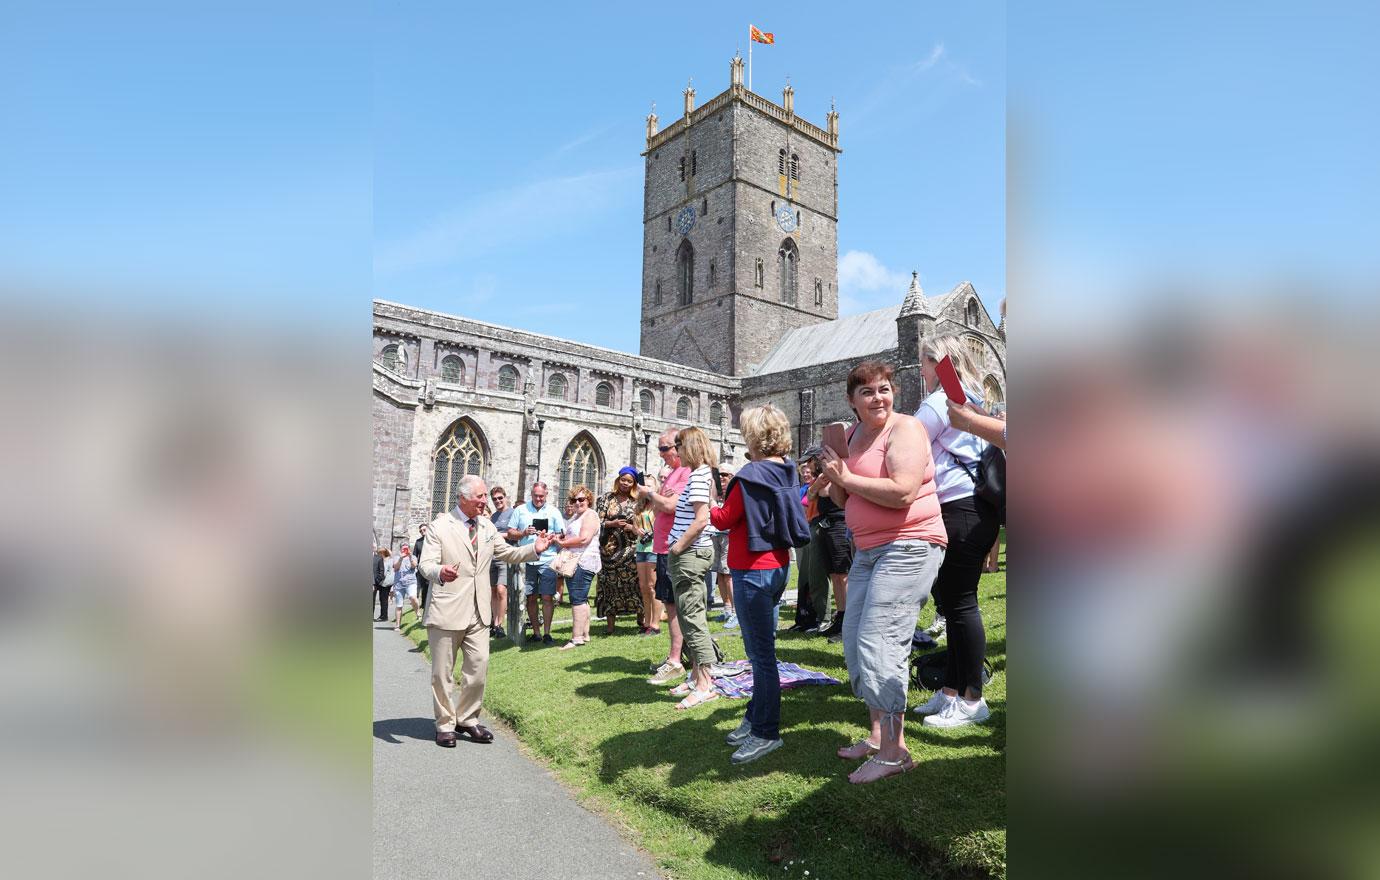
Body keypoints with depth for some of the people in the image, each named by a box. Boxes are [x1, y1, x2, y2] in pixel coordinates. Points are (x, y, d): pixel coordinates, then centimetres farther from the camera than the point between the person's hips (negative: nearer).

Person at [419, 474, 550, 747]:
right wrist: (440, 572, -38)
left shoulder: (487, 527, 12)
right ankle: (445, 724, 23)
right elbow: (426, 564, -14)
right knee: (443, 672, 7)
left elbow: (508, 553, 19)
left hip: (478, 612, 5)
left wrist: (535, 548, 0)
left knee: (478, 668, 7)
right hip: (447, 611, -5)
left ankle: (467, 719, 25)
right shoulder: (440, 526, -7)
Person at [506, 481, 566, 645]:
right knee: (530, 598, 6)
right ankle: (536, 631, 17)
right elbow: (510, 534, 8)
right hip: (526, 560, 2)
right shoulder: (520, 510, 11)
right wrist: (524, 533, -9)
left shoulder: (553, 512, 8)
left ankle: (547, 632, 3)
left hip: (547, 560, -2)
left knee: (547, 597, -5)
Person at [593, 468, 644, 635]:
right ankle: (610, 623, 11)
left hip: (629, 548, 0)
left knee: (634, 583, -4)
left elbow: (641, 525, 10)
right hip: (610, 549, 0)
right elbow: (597, 521, 2)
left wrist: (633, 528, -10)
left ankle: (642, 619, 10)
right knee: (610, 584, 3)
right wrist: (613, 524, -13)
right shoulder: (607, 499, 6)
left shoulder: (636, 502, 10)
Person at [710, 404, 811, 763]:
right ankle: (756, 718, 29)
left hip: (752, 571, -9)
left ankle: (766, 733, 7)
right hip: (778, 567, 9)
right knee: (761, 649, 18)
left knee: (761, 654, -2)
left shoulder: (749, 476, -19)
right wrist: (733, 488, 14)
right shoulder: (787, 472, 5)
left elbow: (725, 520, -9)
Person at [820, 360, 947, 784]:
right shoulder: (854, 435, 13)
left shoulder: (905, 429, -11)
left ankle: (894, 750, -2)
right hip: (867, 550, 9)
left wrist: (847, 477, -15)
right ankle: (878, 736, 24)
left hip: (909, 547, -9)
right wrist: (834, 481, -3)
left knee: (878, 642, -13)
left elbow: (903, 493, -25)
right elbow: (846, 501, 19)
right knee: (853, 641, 11)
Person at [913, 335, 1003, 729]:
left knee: (960, 602, -4)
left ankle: (972, 701, 4)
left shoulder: (939, 401, -10)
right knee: (952, 599, 13)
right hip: (974, 508, 10)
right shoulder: (970, 399, 20)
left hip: (961, 510, -10)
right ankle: (952, 690, 21)